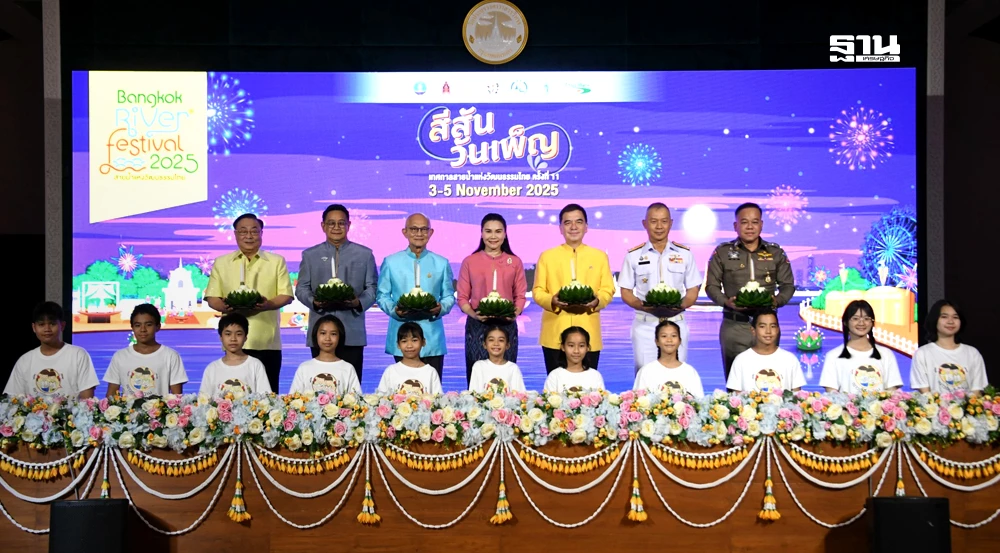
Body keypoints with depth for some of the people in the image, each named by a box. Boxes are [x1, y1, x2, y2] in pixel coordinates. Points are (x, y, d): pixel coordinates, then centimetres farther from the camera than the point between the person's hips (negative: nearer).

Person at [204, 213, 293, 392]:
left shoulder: (277, 261, 9)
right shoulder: (221, 263, 12)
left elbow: (286, 295, 3)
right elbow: (211, 298, 9)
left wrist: (268, 304, -18)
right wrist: (223, 307, -14)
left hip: (267, 341, -1)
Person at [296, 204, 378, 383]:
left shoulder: (365, 254, 10)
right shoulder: (310, 255, 13)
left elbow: (372, 287, 7)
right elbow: (301, 288, 9)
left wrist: (359, 302, -14)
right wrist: (314, 301, -12)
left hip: (352, 331, -1)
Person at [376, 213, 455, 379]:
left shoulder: (441, 263, 9)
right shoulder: (390, 262, 6)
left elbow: (449, 296, 10)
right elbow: (382, 295, 7)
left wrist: (441, 308, -12)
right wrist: (394, 310, -13)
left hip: (432, 336, 1)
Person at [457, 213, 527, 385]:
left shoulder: (515, 262, 9)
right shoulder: (469, 262, 5)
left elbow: (520, 296, 8)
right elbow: (462, 297, 4)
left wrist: (514, 313, -11)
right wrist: (473, 314, -14)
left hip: (507, 325, 1)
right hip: (477, 325, -1)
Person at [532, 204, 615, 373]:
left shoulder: (600, 256, 11)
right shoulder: (547, 256, 8)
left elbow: (608, 290, 7)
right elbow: (537, 291, 5)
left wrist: (597, 301, -15)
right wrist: (552, 301, -16)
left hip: (589, 335, 1)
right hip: (554, 335, 0)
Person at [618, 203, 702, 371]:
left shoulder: (685, 254, 7)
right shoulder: (633, 255, 4)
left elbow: (693, 290, 9)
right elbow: (626, 292, 5)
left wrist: (681, 305, -13)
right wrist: (642, 306, -15)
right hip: (645, 324, -1)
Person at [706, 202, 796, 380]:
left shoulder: (776, 253, 11)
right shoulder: (722, 252, 6)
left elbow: (788, 285, 13)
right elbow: (711, 286, 6)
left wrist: (777, 301, -8)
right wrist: (727, 302, -13)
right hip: (734, 325, -1)